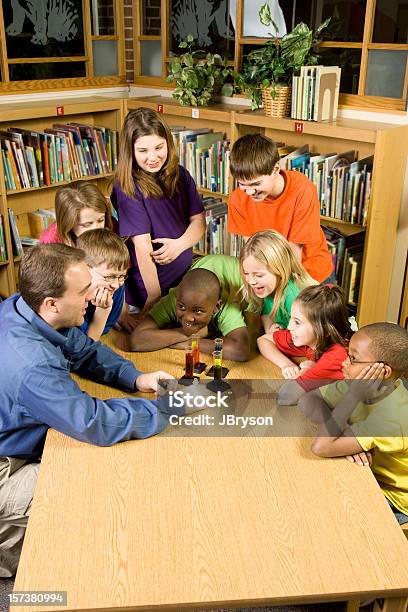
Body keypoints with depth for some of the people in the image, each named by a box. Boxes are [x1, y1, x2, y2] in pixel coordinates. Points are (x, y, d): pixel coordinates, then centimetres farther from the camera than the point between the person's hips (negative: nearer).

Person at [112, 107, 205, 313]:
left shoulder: (180, 175, 0)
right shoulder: (127, 187, -17)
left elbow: (198, 220, 1)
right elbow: (142, 246, -20)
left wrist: (179, 244, -20)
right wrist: (154, 298, -20)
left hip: (185, 275, 5)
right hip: (146, 285, -5)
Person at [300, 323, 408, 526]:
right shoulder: (360, 382, -14)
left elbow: (321, 447, -38)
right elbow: (308, 400, -13)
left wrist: (353, 396, -36)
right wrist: (344, 435, -28)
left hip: (391, 499, -6)